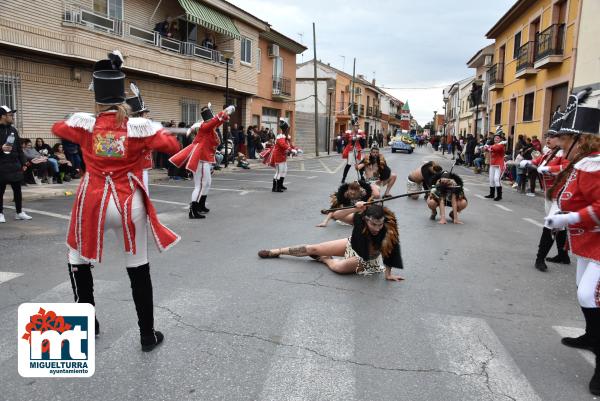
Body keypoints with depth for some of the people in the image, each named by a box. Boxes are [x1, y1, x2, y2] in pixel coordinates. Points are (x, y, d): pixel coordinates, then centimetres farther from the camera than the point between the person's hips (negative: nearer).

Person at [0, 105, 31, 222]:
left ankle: (19, 212, 19)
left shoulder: (13, 130, 11)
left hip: (15, 165, 5)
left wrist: (23, 163, 12)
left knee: (17, 189, 9)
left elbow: (19, 148, 15)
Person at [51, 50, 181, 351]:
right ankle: (147, 335, 18)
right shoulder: (139, 126, -7)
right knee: (138, 269, 10)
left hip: (93, 203, 1)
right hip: (130, 205, 0)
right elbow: (173, 146, 3)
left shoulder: (84, 123, -3)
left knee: (78, 261, 23)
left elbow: (57, 128, 19)